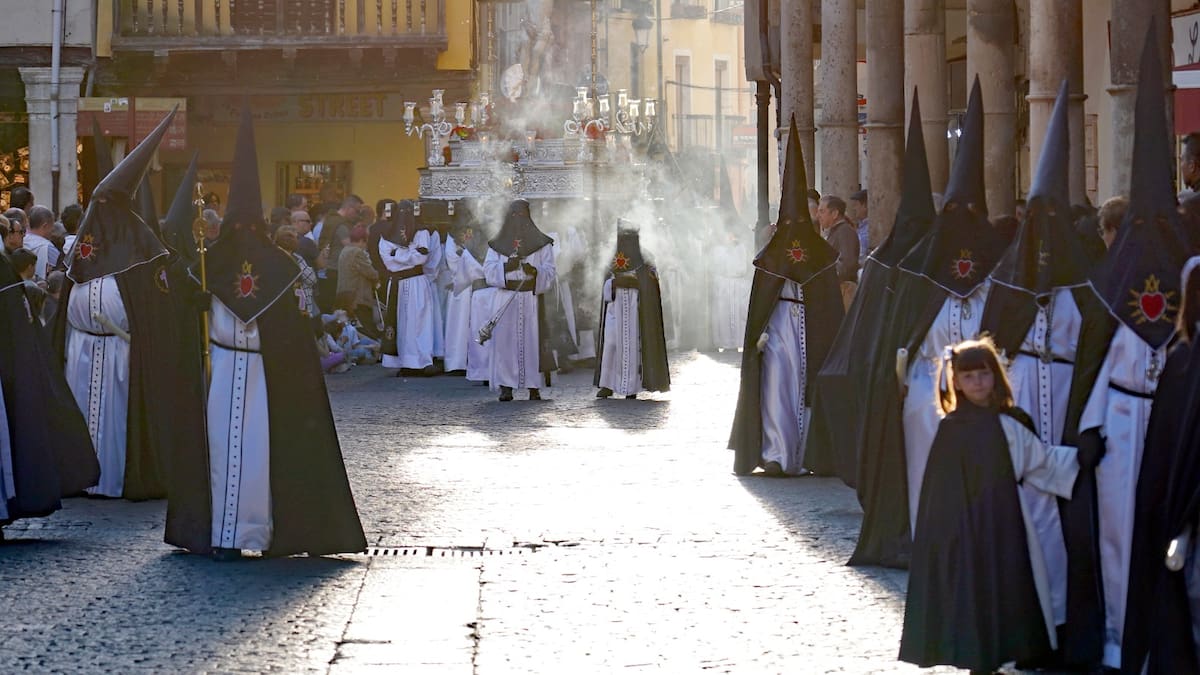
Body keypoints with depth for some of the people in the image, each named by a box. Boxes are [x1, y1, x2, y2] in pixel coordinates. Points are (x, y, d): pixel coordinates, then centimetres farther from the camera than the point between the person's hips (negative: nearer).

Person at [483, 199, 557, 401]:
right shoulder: (497, 244, 12)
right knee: (505, 340, -7)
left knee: (532, 340, -5)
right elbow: (488, 270, 3)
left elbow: (550, 271, 3)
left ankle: (534, 387, -2)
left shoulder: (541, 244, 9)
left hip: (531, 299, -1)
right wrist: (506, 266, -15)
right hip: (505, 299, 1)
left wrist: (535, 270, -17)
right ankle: (506, 387, -7)